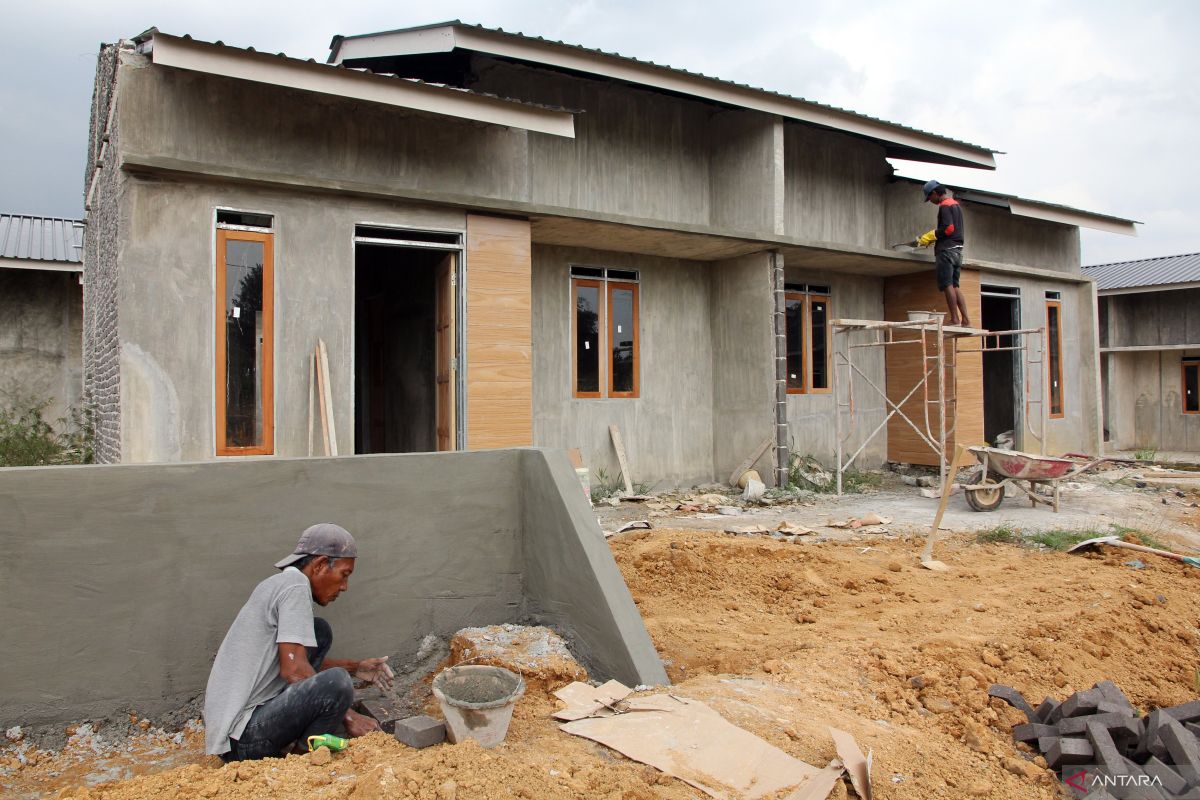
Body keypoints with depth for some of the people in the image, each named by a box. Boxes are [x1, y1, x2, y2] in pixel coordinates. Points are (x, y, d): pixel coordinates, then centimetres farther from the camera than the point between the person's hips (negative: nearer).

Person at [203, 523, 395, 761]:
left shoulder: (278, 584, 15)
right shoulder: (295, 584, -13)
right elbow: (293, 669, -21)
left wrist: (354, 668, 21)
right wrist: (347, 716, -12)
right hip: (241, 742, -10)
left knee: (320, 632, 13)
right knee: (337, 681, -28)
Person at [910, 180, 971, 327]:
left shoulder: (945, 205, -8)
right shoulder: (956, 204, 22)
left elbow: (948, 228, -18)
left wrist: (929, 237, -11)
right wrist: (933, 238, 20)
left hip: (946, 250, -9)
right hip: (957, 249, 9)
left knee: (947, 285, -9)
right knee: (954, 286, 8)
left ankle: (955, 319, -13)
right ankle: (966, 320, 3)